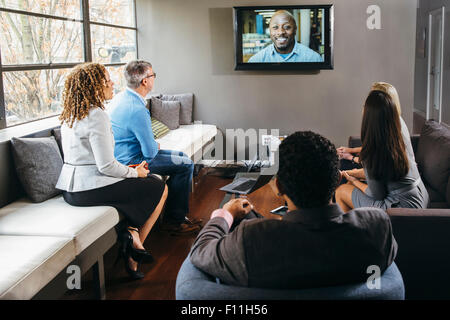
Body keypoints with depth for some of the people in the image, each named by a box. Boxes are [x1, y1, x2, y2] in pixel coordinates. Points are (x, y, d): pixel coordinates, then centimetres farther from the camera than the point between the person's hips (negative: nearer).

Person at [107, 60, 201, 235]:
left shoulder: (120, 97, 5)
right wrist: (156, 146, -1)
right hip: (130, 161, -10)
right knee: (186, 165, -7)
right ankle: (174, 221, 1)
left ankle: (177, 214, 21)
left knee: (181, 156, 17)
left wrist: (153, 145, 9)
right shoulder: (137, 109, -27)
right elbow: (150, 153, -23)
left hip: (121, 155, 10)